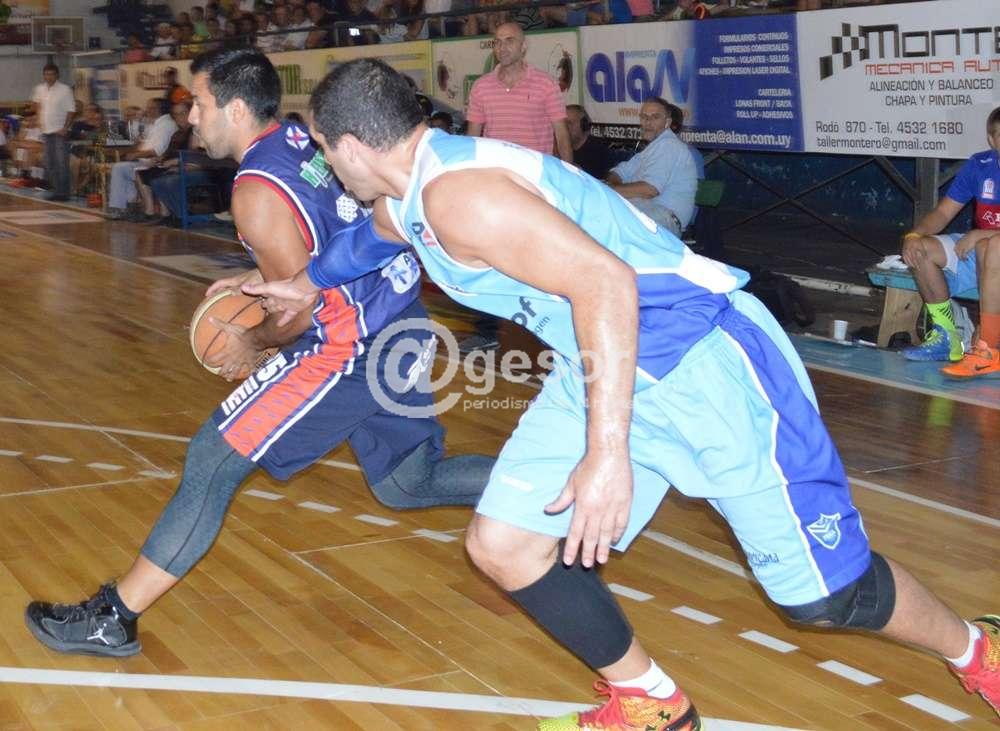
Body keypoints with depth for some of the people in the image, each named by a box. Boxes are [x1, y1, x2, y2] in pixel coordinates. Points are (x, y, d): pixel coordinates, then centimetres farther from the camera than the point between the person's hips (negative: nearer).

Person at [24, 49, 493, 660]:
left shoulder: (258, 190, -15)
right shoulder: (303, 140, 10)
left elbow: (304, 311, -16)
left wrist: (252, 344, 2)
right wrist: (258, 281, 20)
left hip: (353, 345, -9)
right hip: (403, 326, 9)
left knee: (214, 460, -3)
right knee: (408, 486, 23)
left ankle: (113, 618, 0)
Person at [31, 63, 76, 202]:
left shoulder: (65, 90, -7)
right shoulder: (39, 89, 9)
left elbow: (71, 111, -9)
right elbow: (36, 102, 29)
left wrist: (65, 128, -17)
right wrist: (39, 117, 17)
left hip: (60, 131, -6)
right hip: (46, 131, 6)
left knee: (61, 163, -9)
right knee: (49, 164, 8)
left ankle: (63, 192, -8)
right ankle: (56, 190, 15)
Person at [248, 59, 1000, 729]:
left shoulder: (458, 193, -23)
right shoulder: (405, 201, 9)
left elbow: (605, 282, -31)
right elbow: (375, 240, 36)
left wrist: (609, 455, -32)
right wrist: (308, 283, 50)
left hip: (704, 359, -9)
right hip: (604, 367, 9)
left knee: (825, 595, -2)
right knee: (502, 544, 2)